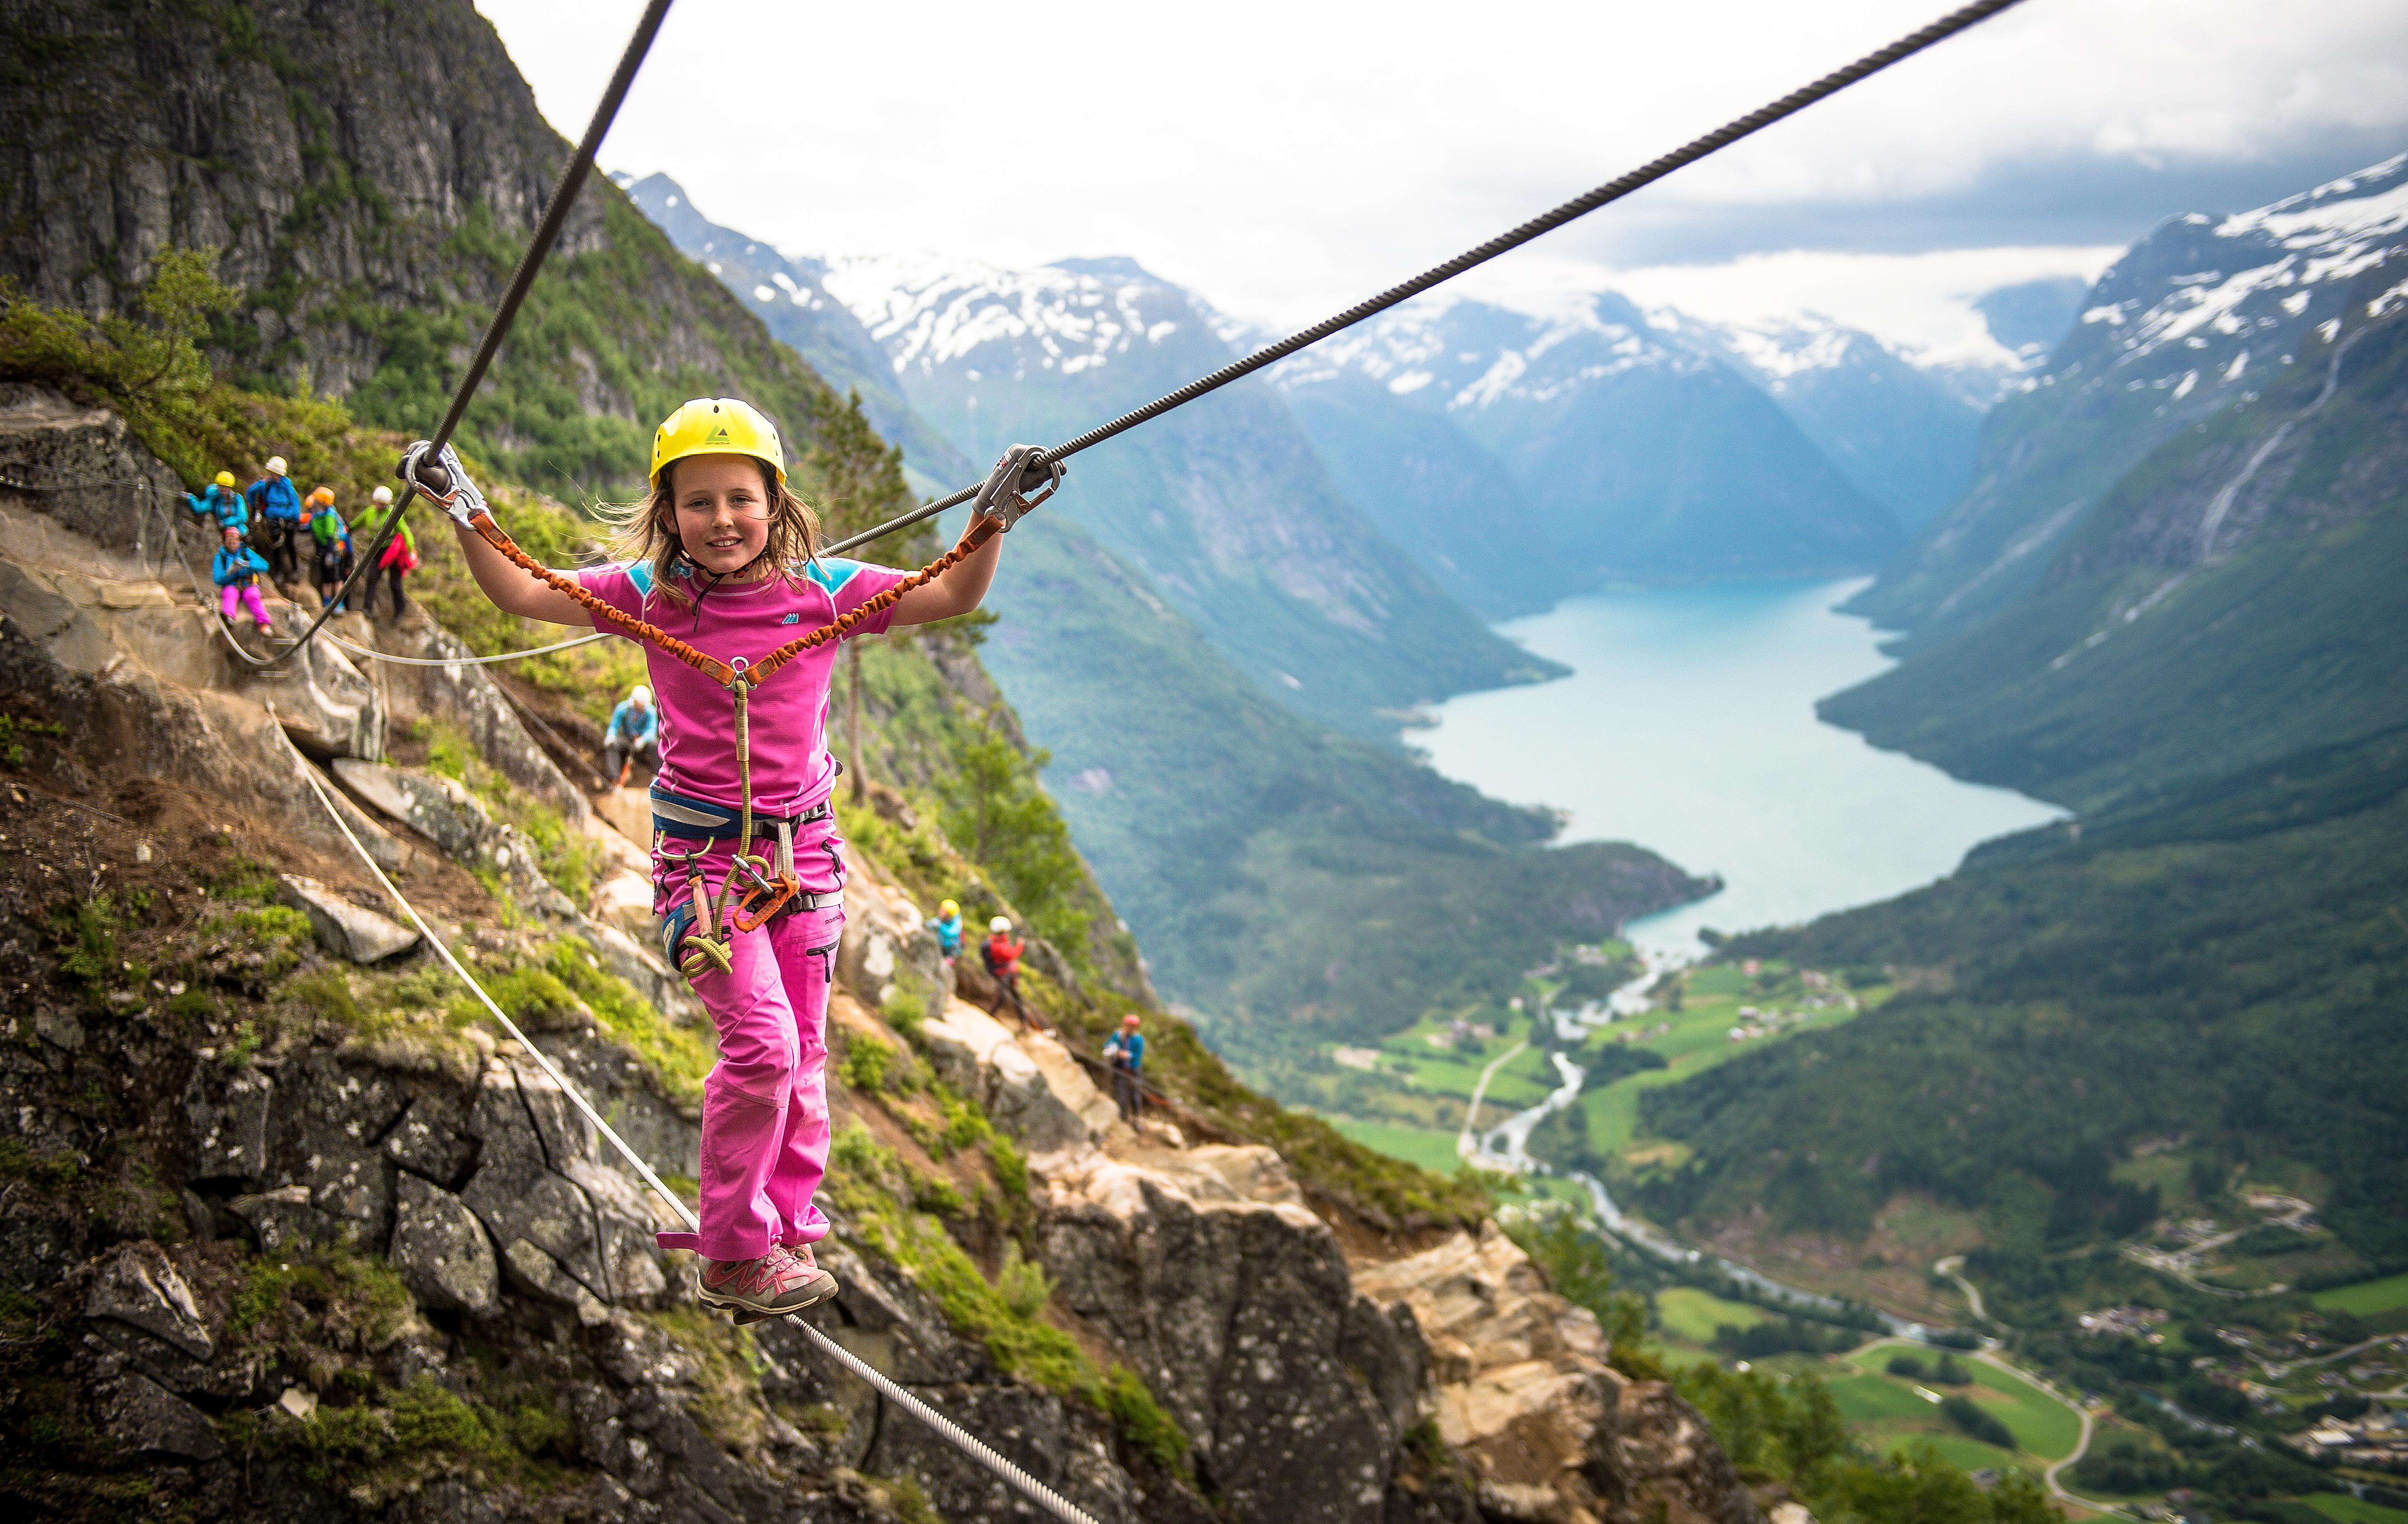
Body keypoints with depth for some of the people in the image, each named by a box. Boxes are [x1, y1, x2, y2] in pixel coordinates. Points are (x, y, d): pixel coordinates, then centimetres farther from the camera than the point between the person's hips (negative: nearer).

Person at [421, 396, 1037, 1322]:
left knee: (803, 1051, 8)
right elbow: (520, 594, 1)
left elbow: (952, 597, -4)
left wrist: (992, 520, -17)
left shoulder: (820, 589, -5)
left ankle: (789, 1234, 25)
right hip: (702, 851, -2)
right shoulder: (646, 594, -4)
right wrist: (466, 513, -9)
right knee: (761, 1040, -14)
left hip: (803, 845, 3)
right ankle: (734, 1254, 2)